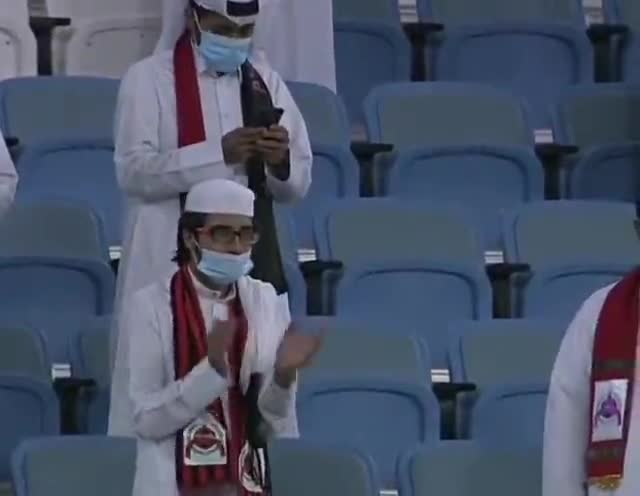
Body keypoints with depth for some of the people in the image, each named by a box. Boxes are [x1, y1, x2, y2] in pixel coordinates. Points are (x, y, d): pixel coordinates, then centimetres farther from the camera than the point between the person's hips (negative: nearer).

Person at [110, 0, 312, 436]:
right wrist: (219, 153, -21)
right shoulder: (150, 79, -1)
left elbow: (299, 184, 12)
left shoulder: (266, 83, 12)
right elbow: (134, 171, -12)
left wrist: (280, 163, -11)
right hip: (170, 269, -4)